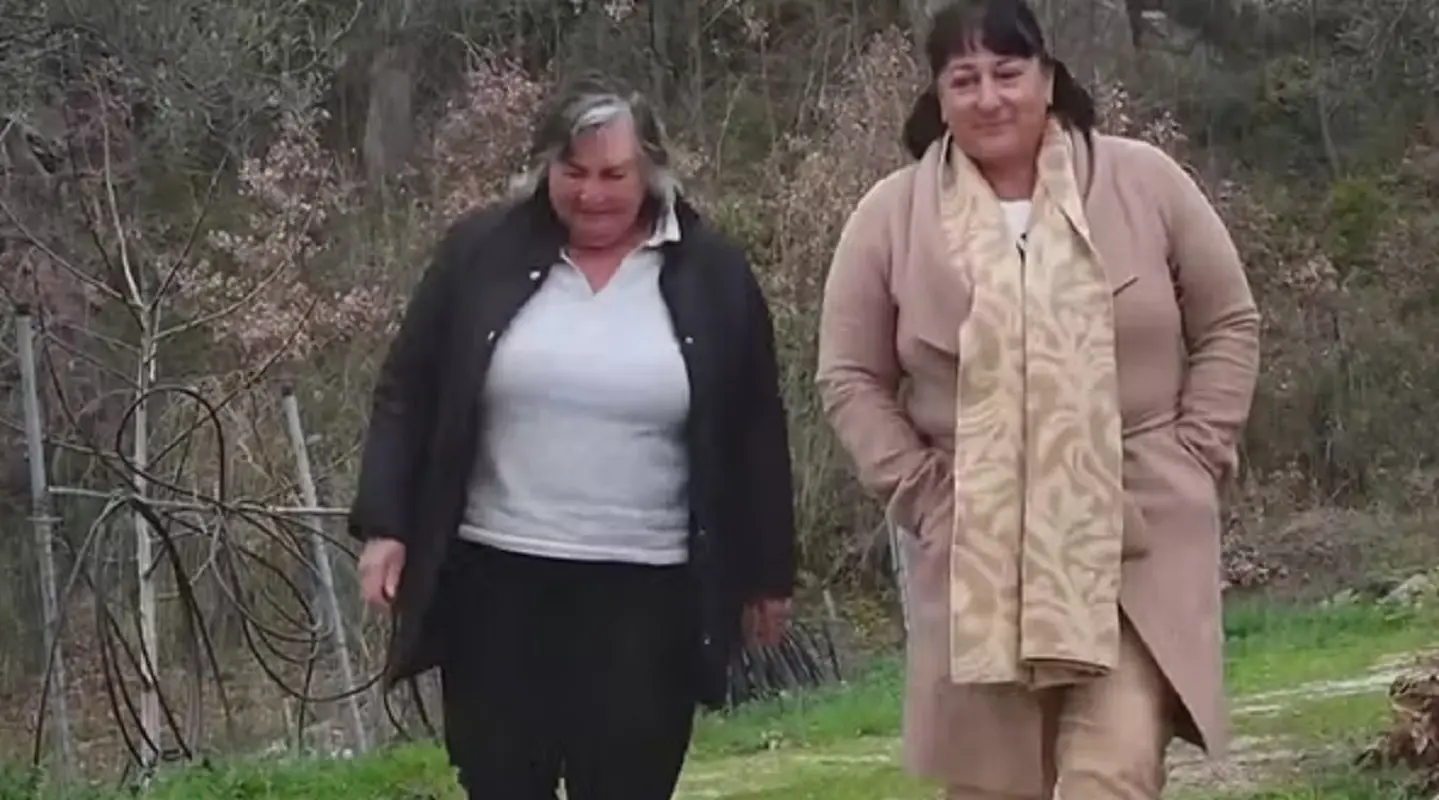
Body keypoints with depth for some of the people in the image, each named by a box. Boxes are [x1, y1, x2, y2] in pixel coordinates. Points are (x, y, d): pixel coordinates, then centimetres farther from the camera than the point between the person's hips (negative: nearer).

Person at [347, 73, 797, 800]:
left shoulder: (710, 274, 2)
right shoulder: (481, 254, 1)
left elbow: (753, 433, 7)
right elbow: (406, 395, 5)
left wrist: (766, 572, 8)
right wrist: (385, 526, -3)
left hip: (647, 591, 0)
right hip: (496, 578, 1)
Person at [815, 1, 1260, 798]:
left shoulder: (1145, 183, 0)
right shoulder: (890, 216, 1)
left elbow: (1228, 325, 7)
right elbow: (851, 378, 6)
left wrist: (1195, 457, -1)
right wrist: (917, 493, -3)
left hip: (1137, 542, -1)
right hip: (978, 556, 1)